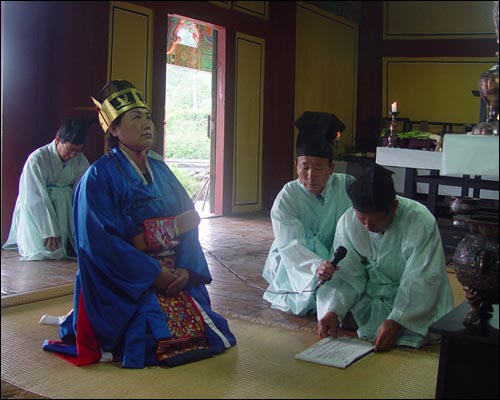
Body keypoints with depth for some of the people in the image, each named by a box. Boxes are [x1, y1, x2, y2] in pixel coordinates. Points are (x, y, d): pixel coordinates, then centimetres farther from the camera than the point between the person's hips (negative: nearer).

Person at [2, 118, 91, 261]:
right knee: (45, 253, -20)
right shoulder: (37, 159, -22)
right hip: (36, 212, -4)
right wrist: (50, 232, -28)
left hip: (65, 208, 4)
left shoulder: (81, 160, -10)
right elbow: (36, 200, -25)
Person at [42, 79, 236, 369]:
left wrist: (186, 269, -9)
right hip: (126, 286, -6)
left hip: (176, 277, 7)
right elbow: (100, 240, -17)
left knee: (203, 331, -2)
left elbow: (189, 222, 7)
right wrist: (154, 274, -19)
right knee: (159, 341, -20)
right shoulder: (100, 176, -9)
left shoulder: (160, 170, 11)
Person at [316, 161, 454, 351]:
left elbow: (420, 281, -24)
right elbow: (347, 275, -9)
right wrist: (333, 311, -26)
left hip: (412, 302, -3)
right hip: (370, 297, 3)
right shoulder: (347, 222, -10)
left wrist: (395, 321, -35)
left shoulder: (421, 221, -23)